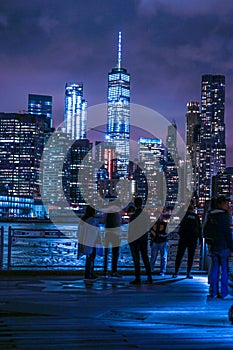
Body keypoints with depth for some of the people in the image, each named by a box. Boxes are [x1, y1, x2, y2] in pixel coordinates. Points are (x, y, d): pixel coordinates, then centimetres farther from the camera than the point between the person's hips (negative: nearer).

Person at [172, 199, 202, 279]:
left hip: (193, 239, 3)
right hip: (183, 237, -3)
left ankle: (188, 273, 11)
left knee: (191, 256, 4)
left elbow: (199, 228, 18)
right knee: (179, 255, -4)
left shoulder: (196, 216, 17)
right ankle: (176, 272, 2)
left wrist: (200, 238, 12)